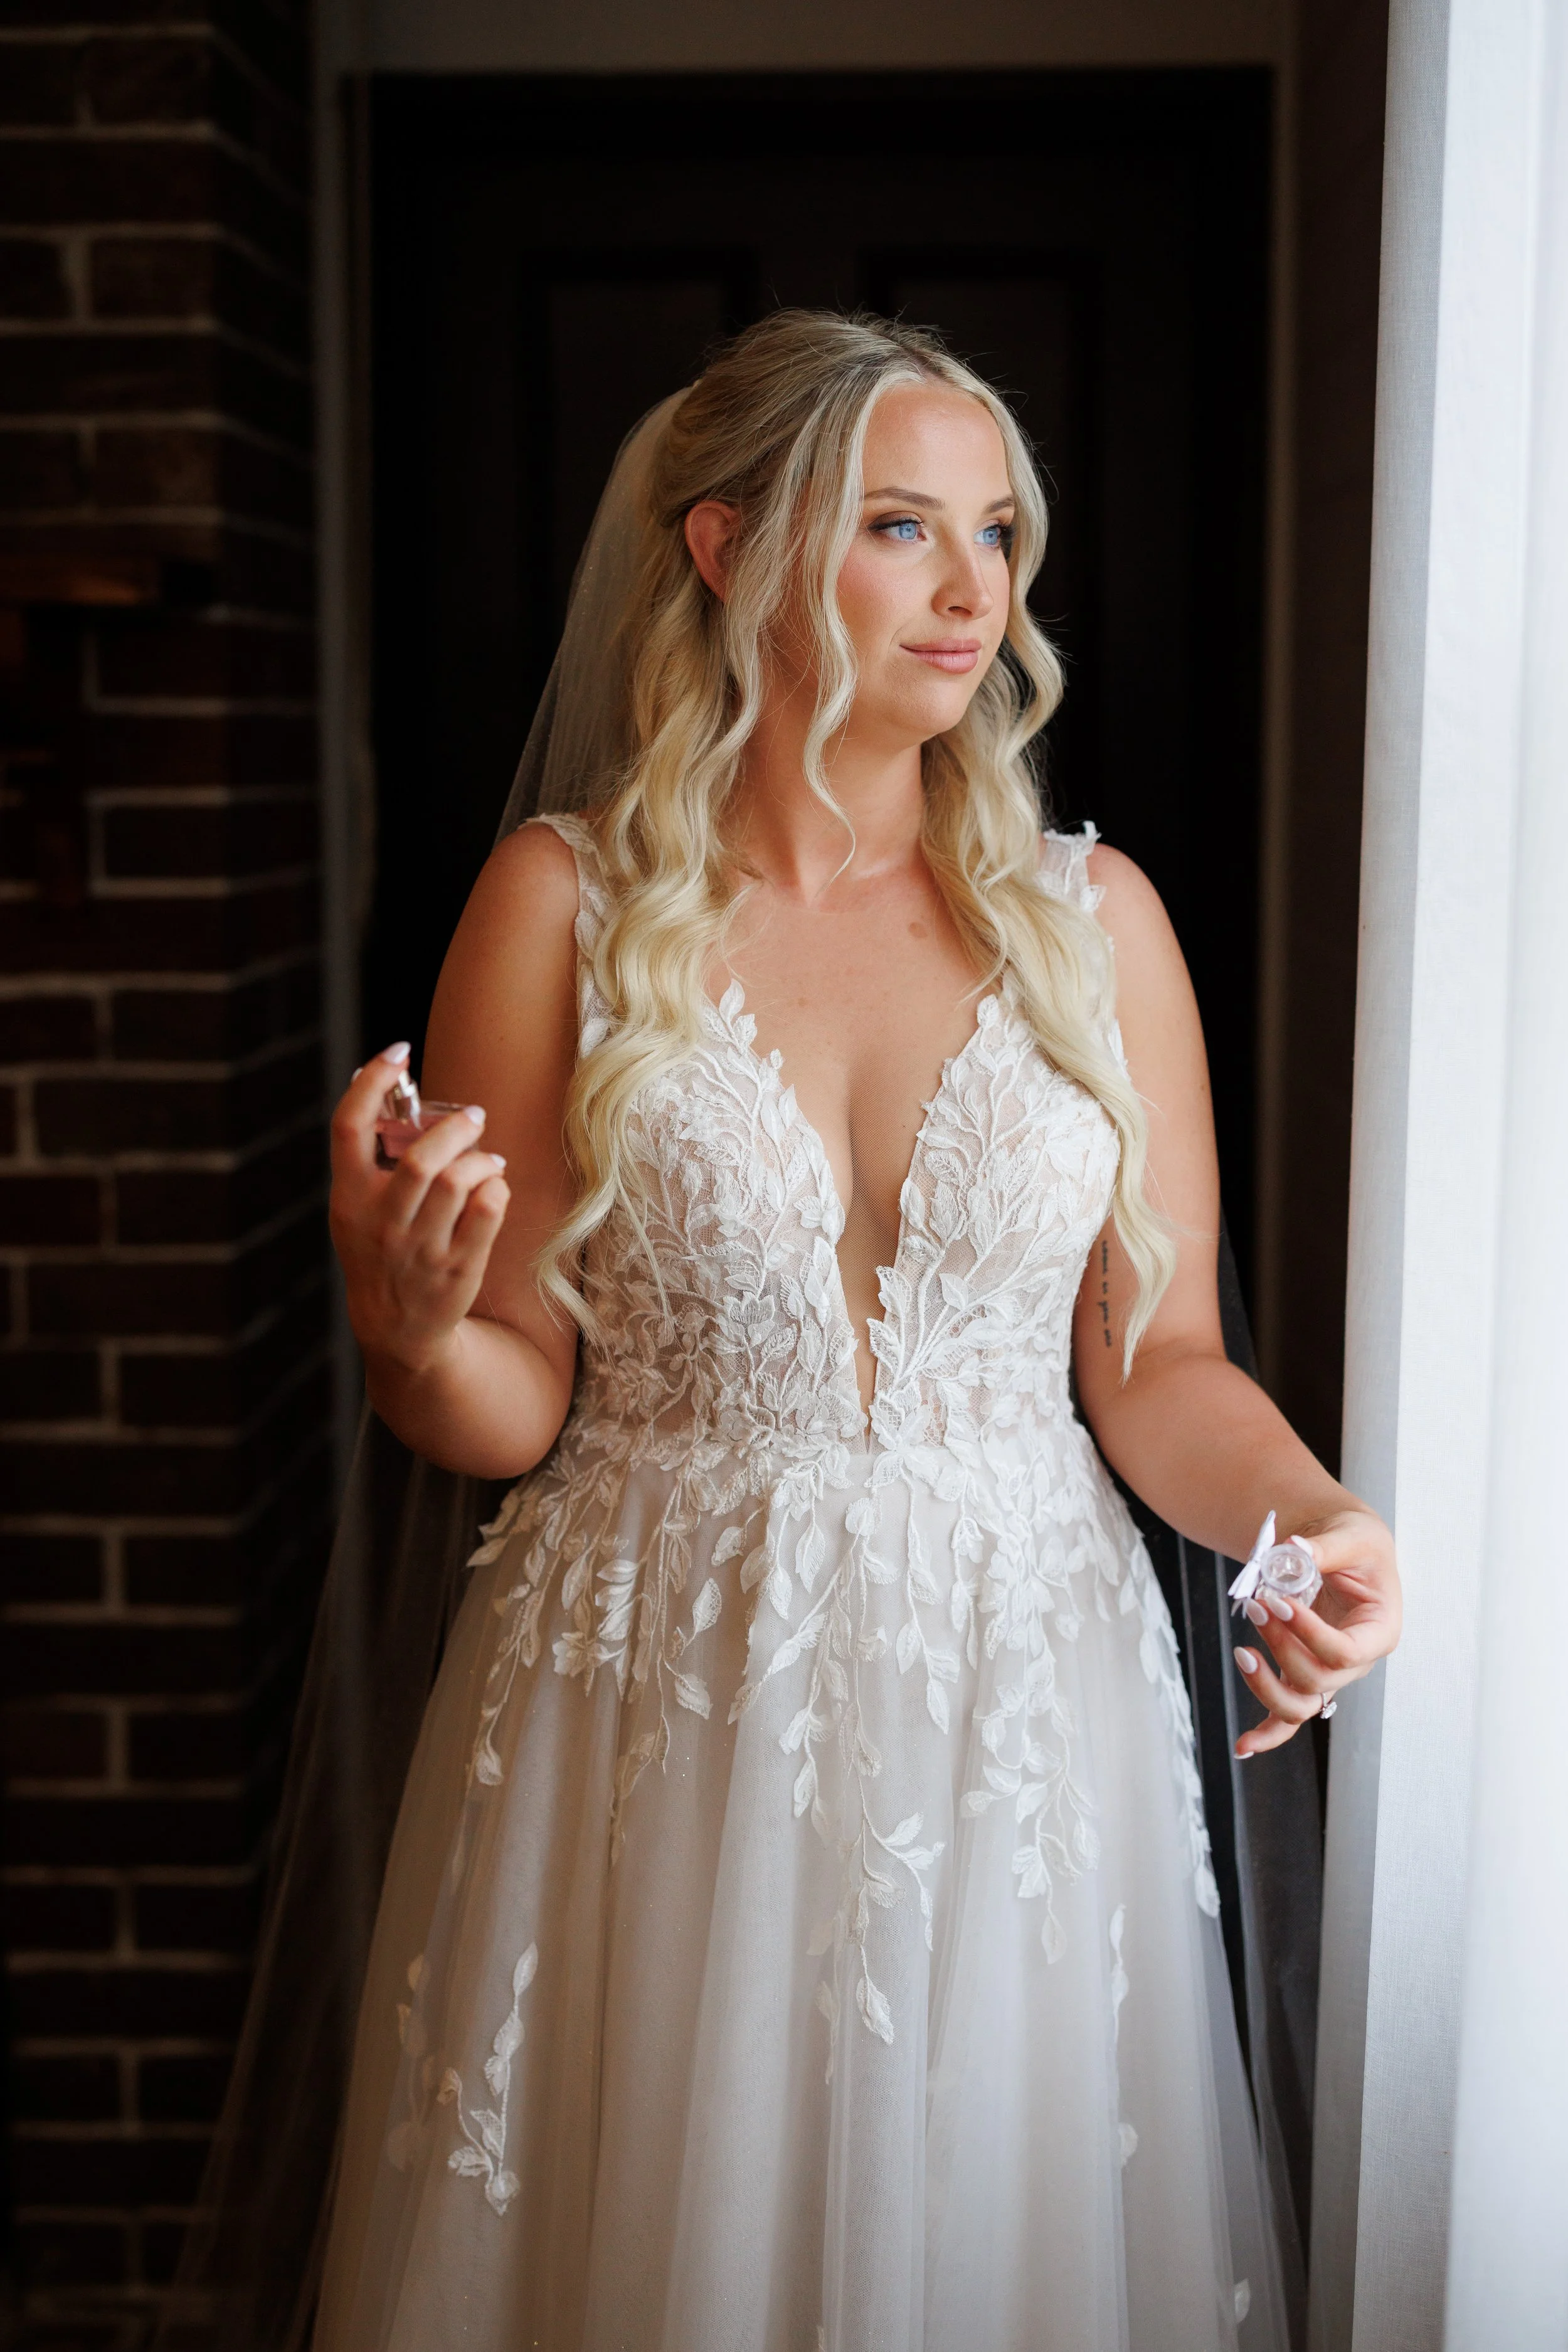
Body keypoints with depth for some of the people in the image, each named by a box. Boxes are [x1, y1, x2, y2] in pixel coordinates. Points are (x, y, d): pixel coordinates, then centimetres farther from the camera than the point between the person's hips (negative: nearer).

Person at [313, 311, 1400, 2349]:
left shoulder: (1090, 914, 1)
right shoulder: (567, 901, -3)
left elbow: (1158, 1364, 4)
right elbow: (511, 1410, -1)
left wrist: (1316, 1524, -14)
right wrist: (411, 1325, -22)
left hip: (1016, 1715, 2)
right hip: (652, 1722, -1)